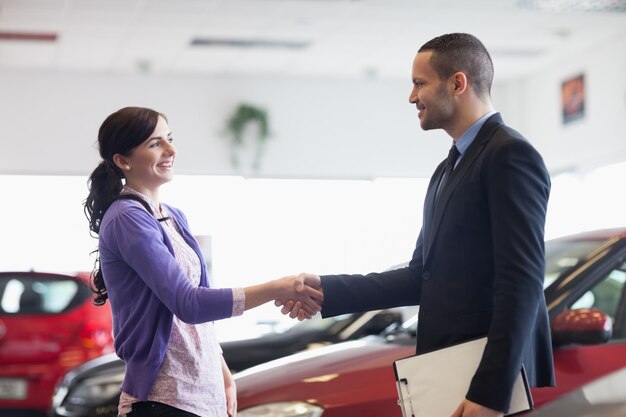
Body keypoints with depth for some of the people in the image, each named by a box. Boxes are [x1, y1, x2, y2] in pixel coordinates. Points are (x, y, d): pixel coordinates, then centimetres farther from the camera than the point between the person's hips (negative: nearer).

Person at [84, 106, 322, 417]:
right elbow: (188, 304, -22)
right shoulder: (127, 219, -13)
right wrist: (277, 289, -25)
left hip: (204, 390, 7)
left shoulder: (174, 217, 12)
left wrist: (224, 377, 13)